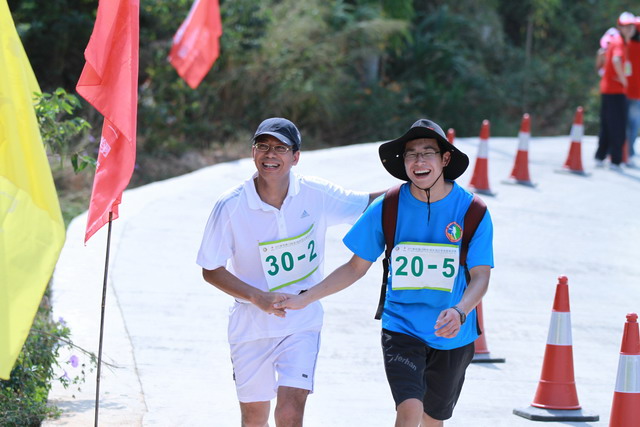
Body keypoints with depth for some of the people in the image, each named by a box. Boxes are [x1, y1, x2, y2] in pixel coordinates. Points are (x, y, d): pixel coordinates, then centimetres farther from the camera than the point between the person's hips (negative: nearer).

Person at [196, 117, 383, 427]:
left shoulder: (315, 194, -9)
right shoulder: (230, 206, -13)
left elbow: (367, 204, 4)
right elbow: (211, 270, -6)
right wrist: (258, 297, -20)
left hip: (301, 322, 0)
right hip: (251, 323, 0)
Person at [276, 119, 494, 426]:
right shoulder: (386, 208, -5)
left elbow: (481, 276, -10)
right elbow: (356, 267, 3)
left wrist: (459, 312, -31)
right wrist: (305, 298, -4)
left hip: (452, 336, 1)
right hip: (401, 328, -1)